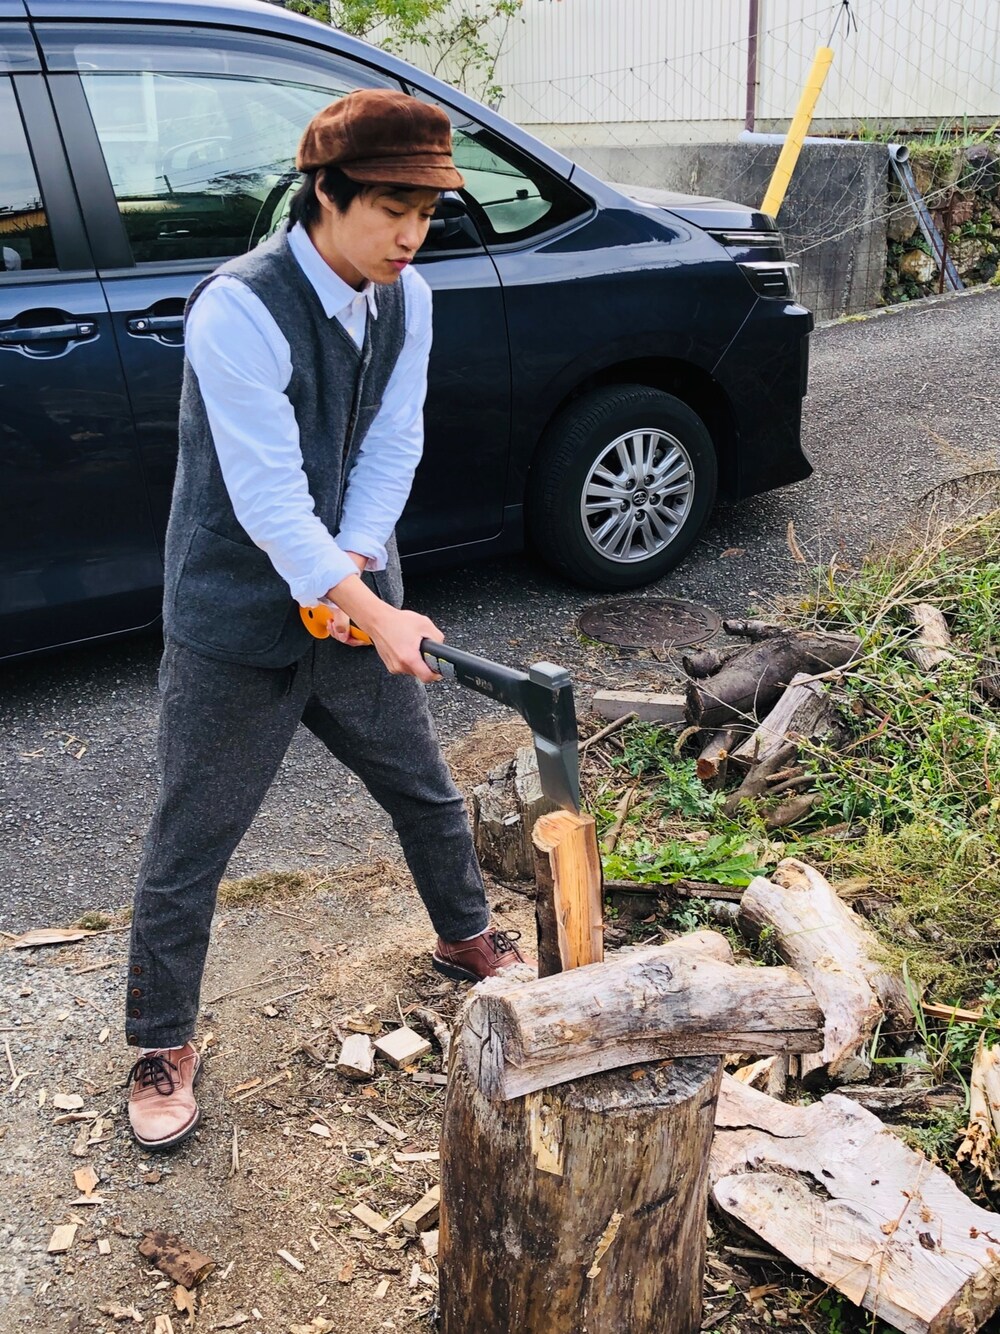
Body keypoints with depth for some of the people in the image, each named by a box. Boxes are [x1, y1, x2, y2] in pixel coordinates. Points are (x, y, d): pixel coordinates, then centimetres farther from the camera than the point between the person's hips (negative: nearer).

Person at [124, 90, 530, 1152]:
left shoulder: (406, 298, -2)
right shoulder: (239, 310, -23)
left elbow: (392, 447, -2)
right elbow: (266, 494, -27)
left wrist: (353, 562, -17)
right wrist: (373, 613, -30)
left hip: (350, 599, 6)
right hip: (234, 624, -6)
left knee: (426, 791, 20)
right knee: (188, 849, 7)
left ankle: (466, 938, 48)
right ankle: (162, 1046, 28)